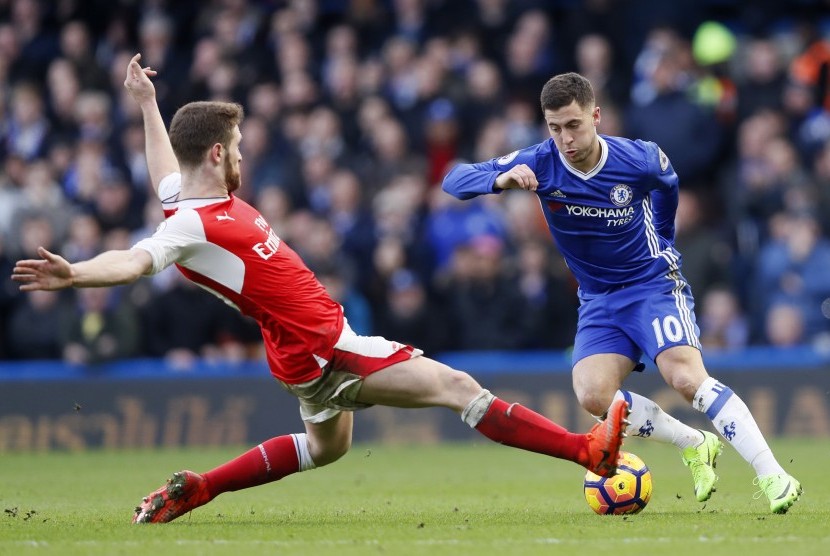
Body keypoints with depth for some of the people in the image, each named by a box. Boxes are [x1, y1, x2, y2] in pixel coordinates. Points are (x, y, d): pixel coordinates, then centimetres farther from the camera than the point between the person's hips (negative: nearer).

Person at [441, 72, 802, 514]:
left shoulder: (640, 160, -15)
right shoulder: (540, 164, -13)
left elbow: (668, 184, 11)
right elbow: (454, 179, -17)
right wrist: (500, 180, -37)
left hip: (654, 283, -3)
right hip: (598, 300, 3)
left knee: (686, 378, -26)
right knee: (592, 394, -20)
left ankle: (773, 477, -24)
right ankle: (695, 446, 0)